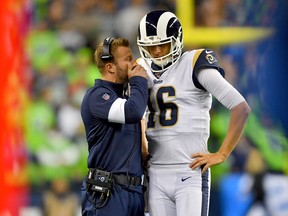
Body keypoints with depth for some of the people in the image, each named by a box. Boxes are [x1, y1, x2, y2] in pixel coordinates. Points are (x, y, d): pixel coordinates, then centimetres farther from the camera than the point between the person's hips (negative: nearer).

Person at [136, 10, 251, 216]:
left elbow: (241, 108, -9)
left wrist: (221, 154, -9)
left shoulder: (194, 66, -6)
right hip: (156, 176, 6)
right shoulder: (144, 70, 13)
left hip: (190, 174, -6)